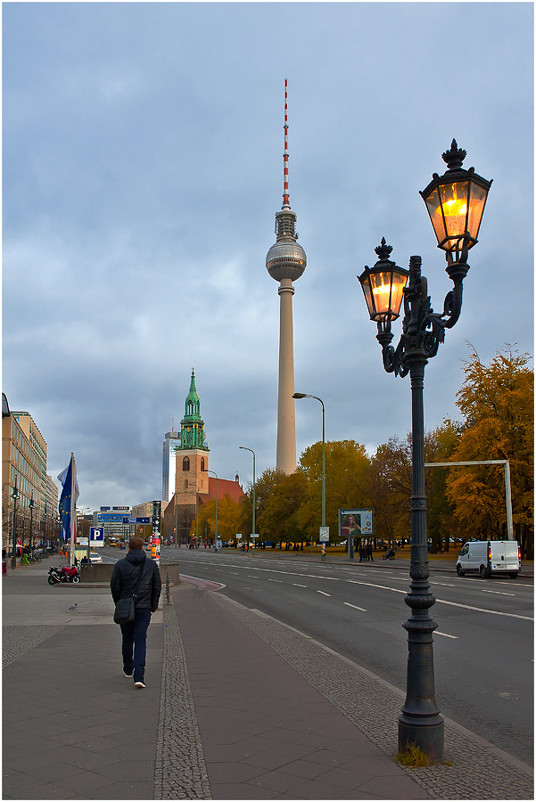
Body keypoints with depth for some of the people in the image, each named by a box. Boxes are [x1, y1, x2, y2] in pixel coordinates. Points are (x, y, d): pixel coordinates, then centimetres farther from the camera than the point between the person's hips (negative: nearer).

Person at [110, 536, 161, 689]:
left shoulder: (120, 564, -4)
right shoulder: (151, 564, 1)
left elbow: (115, 587, -3)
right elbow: (157, 587, 4)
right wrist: (153, 607, 10)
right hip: (144, 608, 0)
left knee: (127, 639, 18)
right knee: (140, 641, 0)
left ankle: (128, 669, 33)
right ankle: (139, 676, -12)